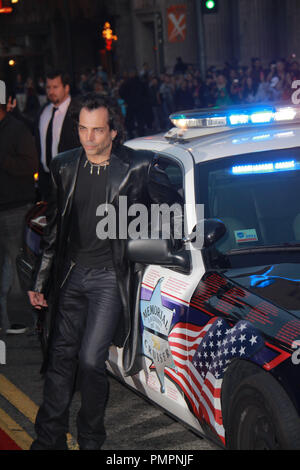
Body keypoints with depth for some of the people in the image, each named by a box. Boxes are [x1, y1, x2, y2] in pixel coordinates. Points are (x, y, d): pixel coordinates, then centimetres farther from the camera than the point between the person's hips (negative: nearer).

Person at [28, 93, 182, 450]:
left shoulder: (139, 167, -8)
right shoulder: (64, 167, 5)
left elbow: (171, 209, 7)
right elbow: (53, 229, 12)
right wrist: (39, 281, 14)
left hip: (110, 276, -4)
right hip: (72, 274, 4)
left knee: (90, 359, -10)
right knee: (60, 358, 6)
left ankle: (90, 440, 10)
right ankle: (49, 439, 17)